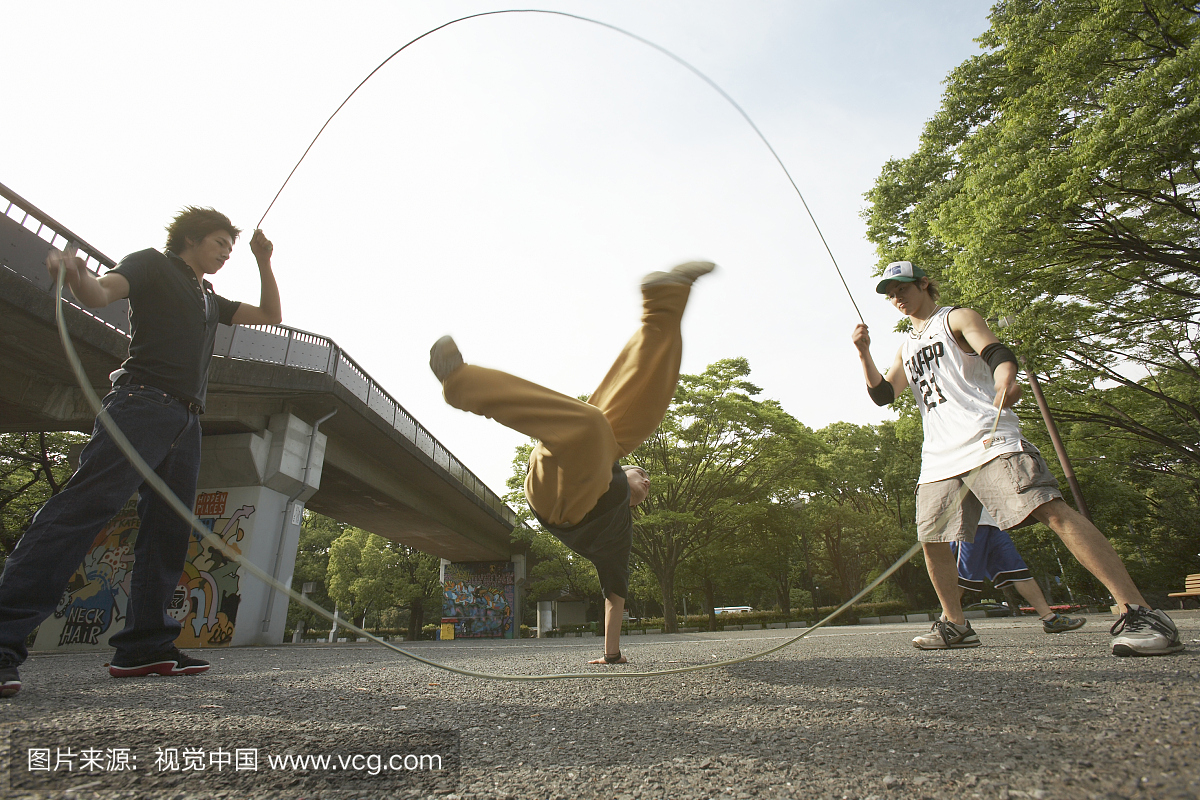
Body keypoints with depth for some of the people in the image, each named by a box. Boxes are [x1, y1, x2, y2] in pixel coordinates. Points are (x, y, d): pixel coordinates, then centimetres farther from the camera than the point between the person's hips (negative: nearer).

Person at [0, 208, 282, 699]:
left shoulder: (210, 300, 30)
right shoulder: (153, 264, 12)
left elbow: (271, 316, 32)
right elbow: (100, 293, -6)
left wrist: (263, 262, 23)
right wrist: (74, 277, -29)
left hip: (186, 420, 7)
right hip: (143, 403, -7)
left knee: (168, 531, 1)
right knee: (85, 506, -20)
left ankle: (145, 645, 2)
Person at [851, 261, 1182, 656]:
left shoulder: (957, 318, 6)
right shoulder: (907, 347, 24)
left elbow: (997, 352, -11)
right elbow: (882, 393, 19)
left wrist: (1005, 379, -35)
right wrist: (864, 353, 4)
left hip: (986, 438, -6)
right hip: (939, 456, 6)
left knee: (1050, 509, -21)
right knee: (931, 537, 4)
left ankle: (1139, 612, -17)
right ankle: (955, 625, 18)